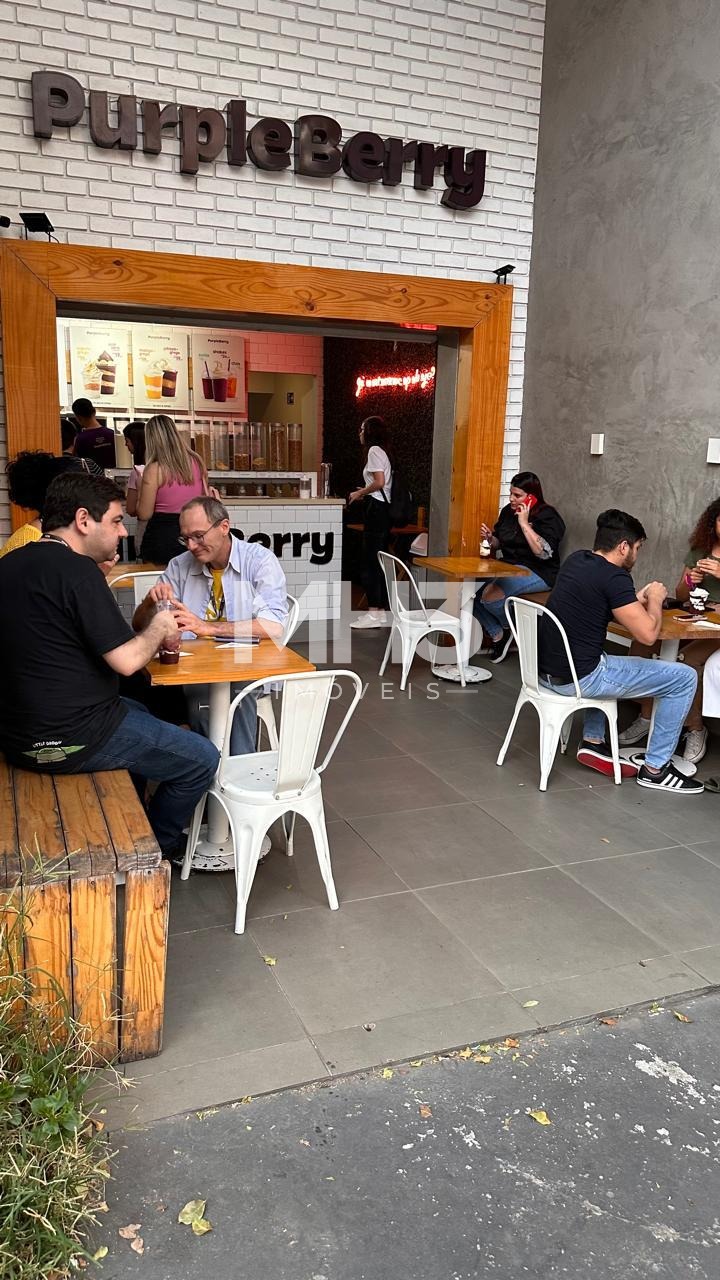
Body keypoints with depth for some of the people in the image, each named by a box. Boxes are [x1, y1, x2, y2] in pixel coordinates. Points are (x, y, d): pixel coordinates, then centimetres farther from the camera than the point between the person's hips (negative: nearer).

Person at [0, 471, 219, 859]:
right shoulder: (77, 570, -20)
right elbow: (127, 661, -22)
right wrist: (158, 628, -2)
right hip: (68, 740, -9)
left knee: (138, 712, 33)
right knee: (202, 759, 3)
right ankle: (155, 848, 24)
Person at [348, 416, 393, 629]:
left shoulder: (374, 450, -8)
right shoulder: (383, 451, 19)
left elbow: (379, 482, -19)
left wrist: (360, 493, -7)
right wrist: (365, 492, 18)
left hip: (376, 509, -10)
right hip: (384, 509, 10)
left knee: (371, 561, -8)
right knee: (379, 562, 10)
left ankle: (373, 613, -7)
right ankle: (381, 612, 13)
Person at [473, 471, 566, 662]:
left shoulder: (547, 516, -9)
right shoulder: (508, 512, 11)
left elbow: (544, 552, -24)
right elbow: (498, 544, 23)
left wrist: (524, 523, -21)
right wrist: (490, 538, -1)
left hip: (538, 573, -8)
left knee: (490, 596, -29)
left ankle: (507, 629, 3)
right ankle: (497, 635, 2)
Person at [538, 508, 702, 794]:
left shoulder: (575, 560, 8)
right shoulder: (614, 578, -16)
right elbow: (648, 634, -18)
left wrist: (638, 598, 17)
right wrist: (655, 600, 1)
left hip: (547, 670, 9)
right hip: (578, 679, -9)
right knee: (684, 678, 1)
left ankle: (593, 742, 30)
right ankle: (655, 769, 10)